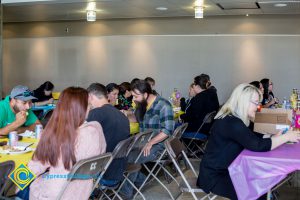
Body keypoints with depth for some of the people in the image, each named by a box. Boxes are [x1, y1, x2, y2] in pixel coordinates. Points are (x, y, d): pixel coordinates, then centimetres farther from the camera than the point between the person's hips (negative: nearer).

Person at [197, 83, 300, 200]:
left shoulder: (232, 119, 6)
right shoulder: (231, 123, -25)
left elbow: (253, 138, 11)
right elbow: (258, 145, -28)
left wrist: (274, 137, -4)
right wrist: (286, 137, -17)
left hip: (226, 170, 9)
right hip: (215, 176, -9)